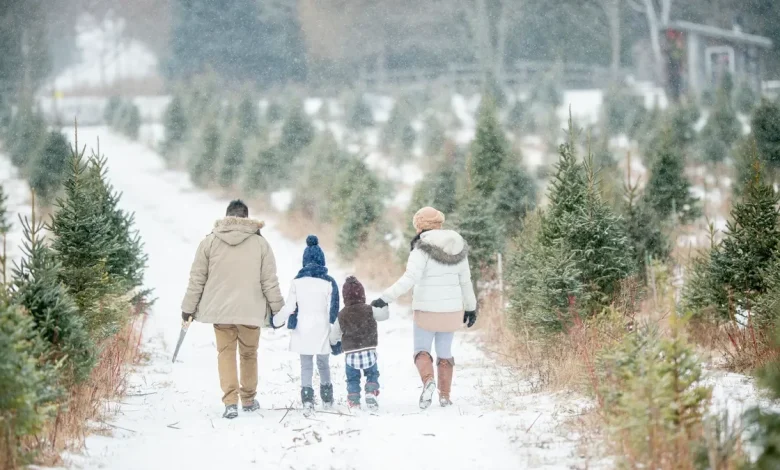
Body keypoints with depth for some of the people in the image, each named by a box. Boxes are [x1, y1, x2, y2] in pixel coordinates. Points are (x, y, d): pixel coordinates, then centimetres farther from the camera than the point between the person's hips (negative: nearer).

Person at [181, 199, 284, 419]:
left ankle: (230, 401, -8)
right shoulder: (260, 243, -2)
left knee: (225, 353, 5)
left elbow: (197, 278, 2)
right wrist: (277, 308, 11)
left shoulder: (209, 241, -1)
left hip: (220, 309, 0)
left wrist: (189, 307, 11)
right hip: (251, 310, 0)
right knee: (248, 354, 15)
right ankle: (248, 399, 26)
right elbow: (269, 281, 0)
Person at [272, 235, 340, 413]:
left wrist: (277, 320, 17)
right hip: (322, 331, 0)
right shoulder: (328, 282, -7)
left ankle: (307, 398, -10)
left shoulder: (297, 281, -4)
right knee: (323, 364, 17)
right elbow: (333, 309, -6)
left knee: (306, 366, 6)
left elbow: (289, 307, -2)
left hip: (303, 331, 0)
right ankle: (327, 398, 28)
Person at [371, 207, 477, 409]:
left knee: (422, 351, 10)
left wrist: (385, 299, -25)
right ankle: (444, 396, 15)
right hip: (451, 310, 5)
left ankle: (428, 380, -17)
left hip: (427, 311, -5)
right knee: (444, 352, 18)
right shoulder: (458, 249, 3)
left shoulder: (423, 249, -14)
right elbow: (465, 281, 11)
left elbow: (409, 279, -25)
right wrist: (471, 307, 22)